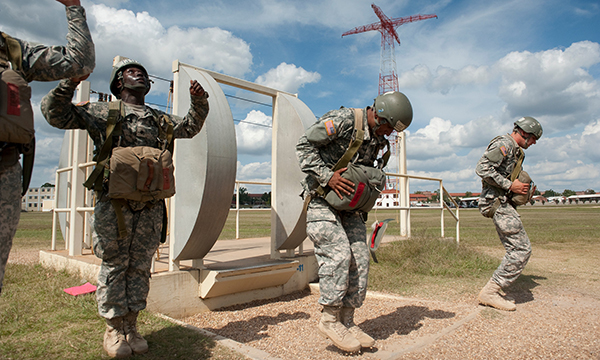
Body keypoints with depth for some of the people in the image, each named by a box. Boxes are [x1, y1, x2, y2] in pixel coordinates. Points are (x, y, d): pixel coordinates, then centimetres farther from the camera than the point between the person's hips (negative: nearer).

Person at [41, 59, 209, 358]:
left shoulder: (159, 119, 21)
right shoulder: (102, 112, 11)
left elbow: (191, 126, 31)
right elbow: (55, 113, 9)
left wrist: (199, 101, 14)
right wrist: (69, 83, -7)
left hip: (150, 205, 4)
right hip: (114, 201, -3)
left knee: (140, 266, 7)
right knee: (113, 265, 2)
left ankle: (131, 327, 19)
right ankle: (113, 329, 16)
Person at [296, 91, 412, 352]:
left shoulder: (377, 139, 9)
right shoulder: (342, 120, -15)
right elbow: (304, 146, -14)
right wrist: (327, 176, -23)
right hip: (321, 198, -7)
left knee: (359, 257, 0)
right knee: (338, 252, -17)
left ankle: (347, 321, 11)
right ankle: (329, 319, -2)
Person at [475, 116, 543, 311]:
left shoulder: (515, 150, 23)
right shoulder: (504, 144, -10)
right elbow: (482, 168, -24)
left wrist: (523, 190, 14)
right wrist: (510, 186, -20)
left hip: (504, 203, 11)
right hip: (498, 202, -11)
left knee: (515, 250, 10)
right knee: (522, 249, -11)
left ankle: (492, 291, 12)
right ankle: (489, 292, -8)